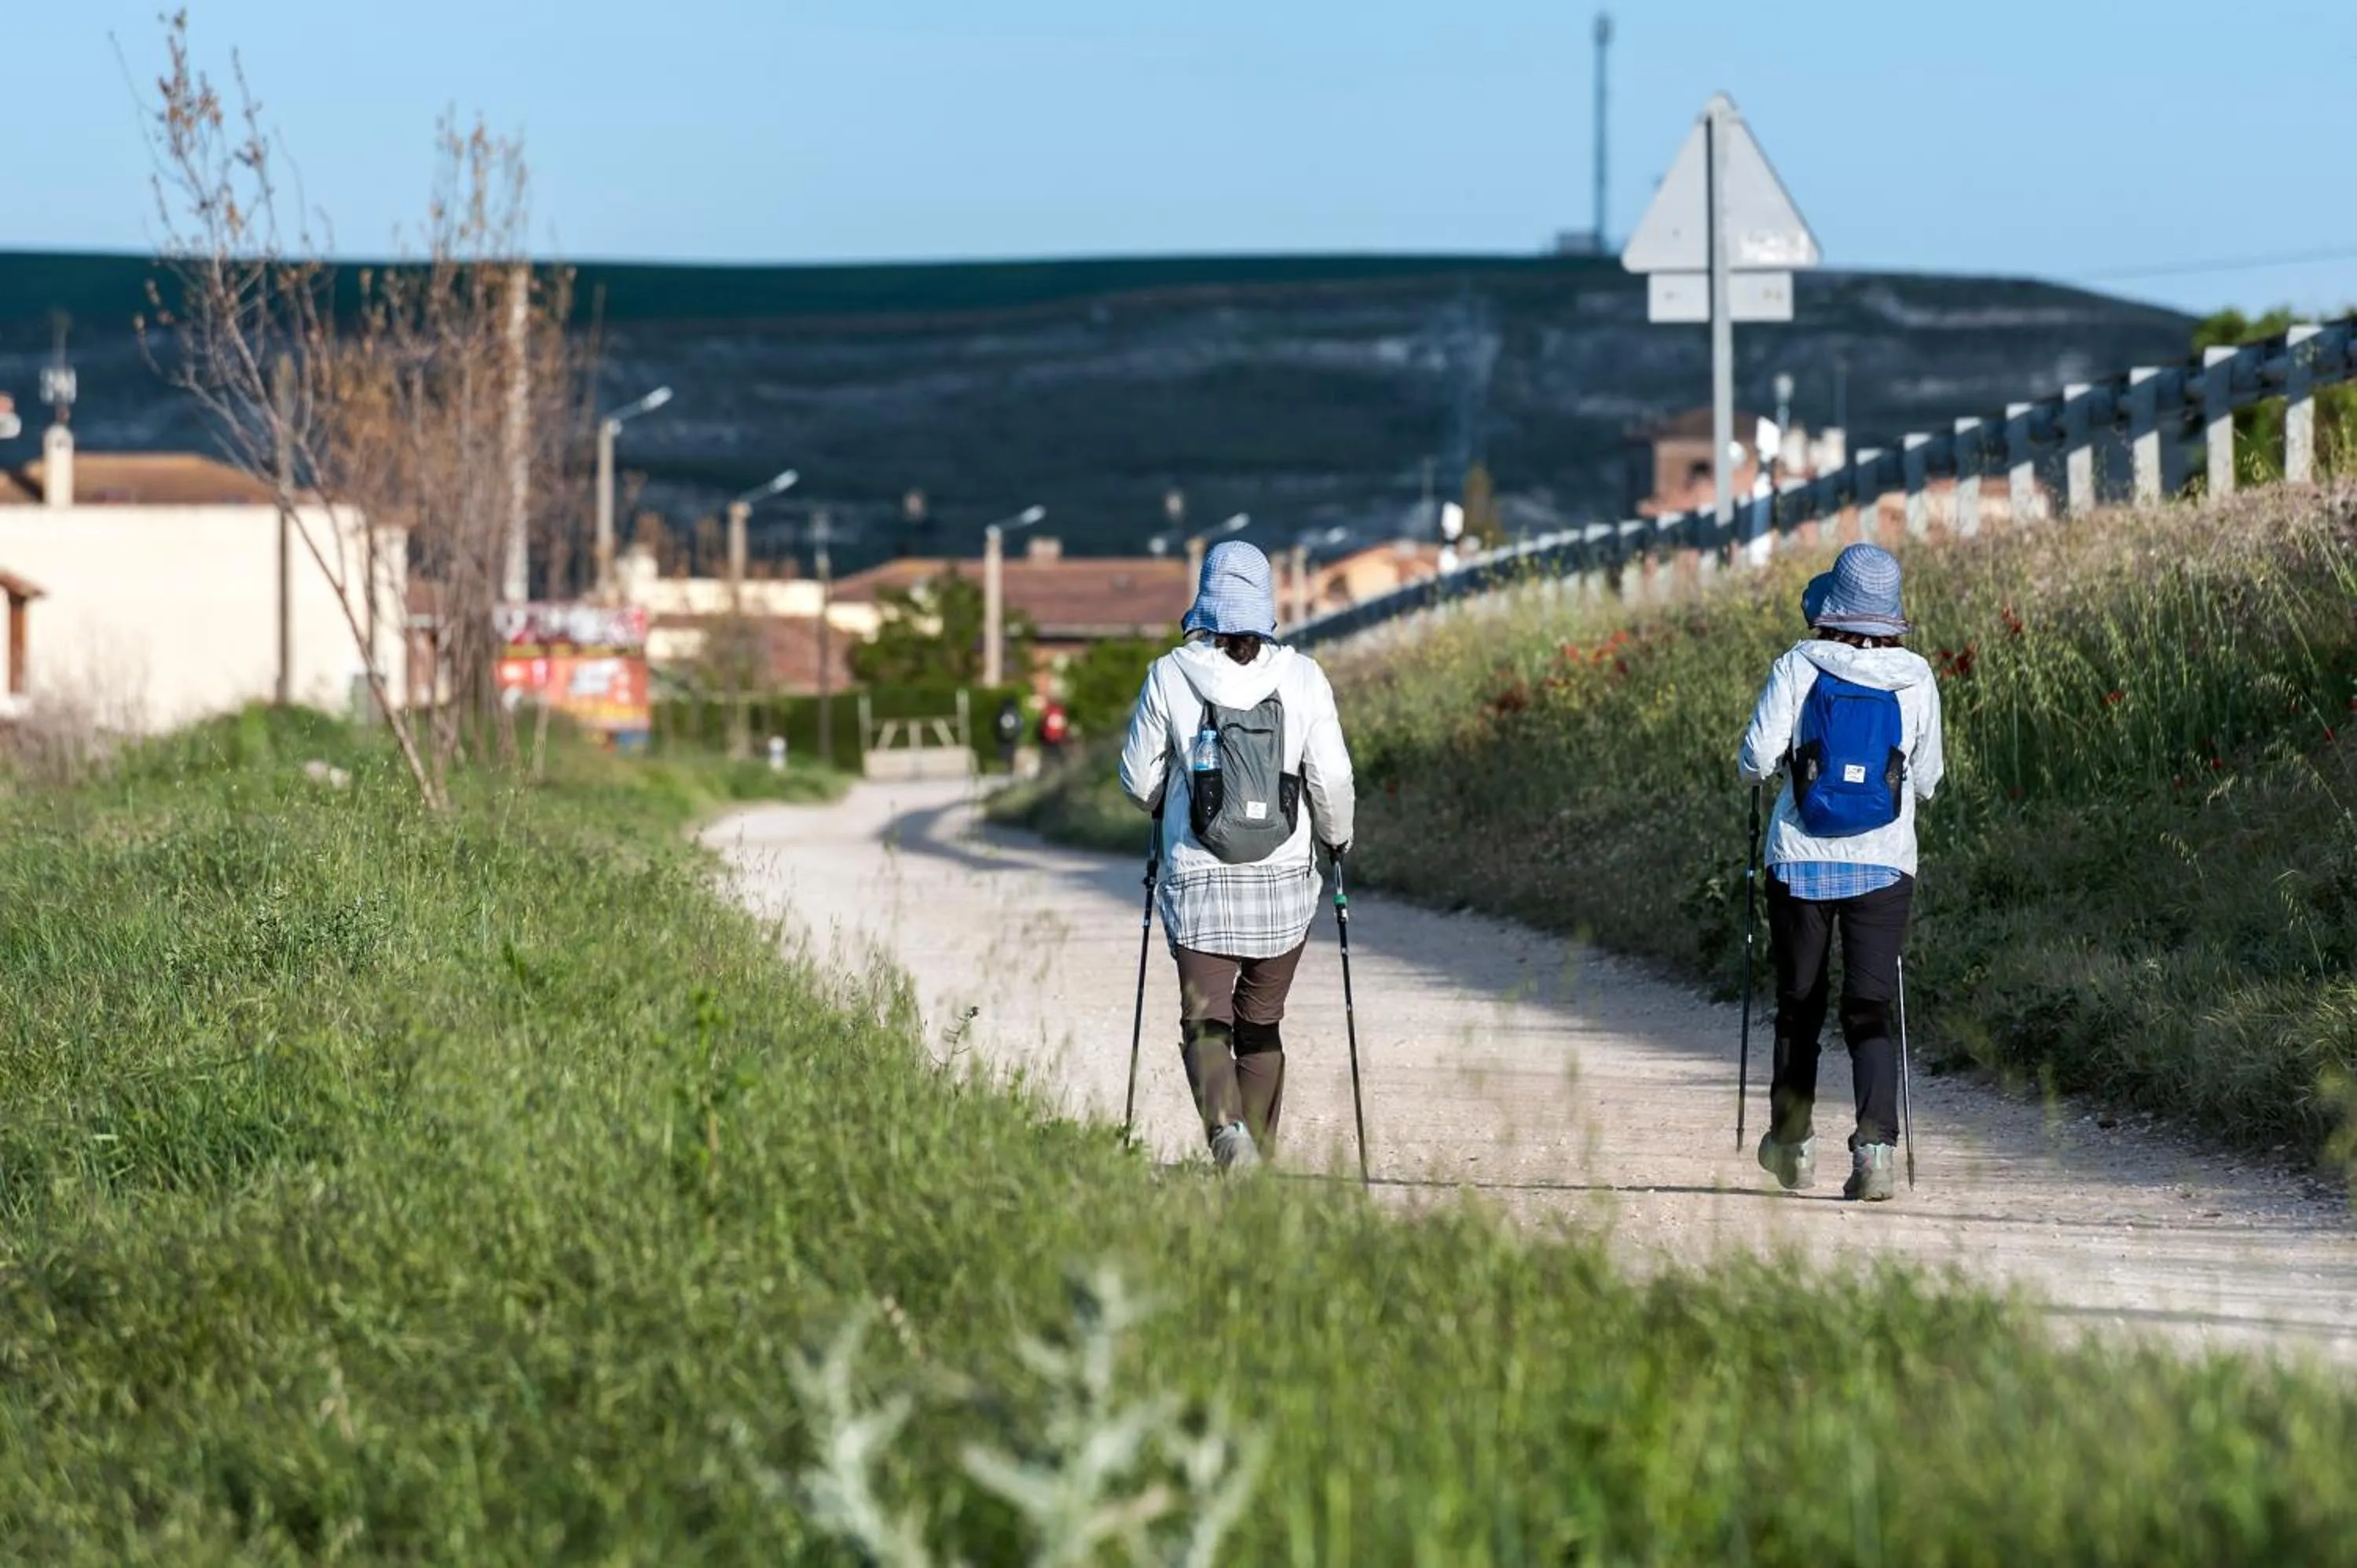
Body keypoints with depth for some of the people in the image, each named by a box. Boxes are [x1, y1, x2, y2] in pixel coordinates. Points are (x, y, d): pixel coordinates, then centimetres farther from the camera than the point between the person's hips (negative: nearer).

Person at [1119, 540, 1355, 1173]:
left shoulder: (1170, 676, -7)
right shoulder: (1302, 677, -5)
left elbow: (1138, 779, 2)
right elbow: (1331, 778, -5)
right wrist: (1337, 839, 15)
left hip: (1200, 883, -2)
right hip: (1284, 883, 2)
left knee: (1206, 1020, 0)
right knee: (1262, 1024, 16)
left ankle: (1226, 1127, -27)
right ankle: (1258, 1156, 18)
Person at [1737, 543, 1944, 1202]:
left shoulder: (1797, 669, -6)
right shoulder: (1916, 680, -1)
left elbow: (1755, 762, -10)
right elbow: (1926, 780, 6)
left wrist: (1769, 765, 13)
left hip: (1801, 862, 0)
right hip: (1884, 867, 0)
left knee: (1798, 1005, 16)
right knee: (1871, 1013, 0)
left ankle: (1792, 1141, 27)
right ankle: (1875, 1145, -19)